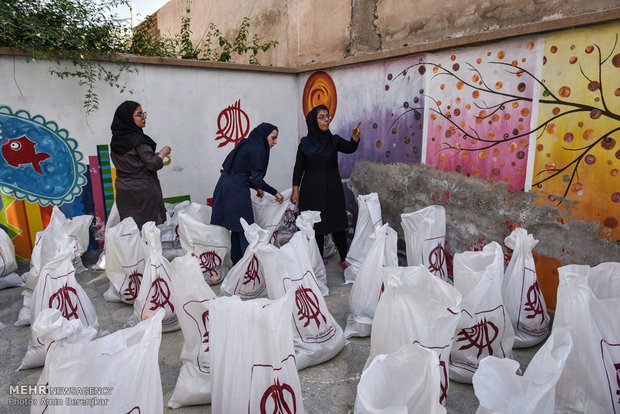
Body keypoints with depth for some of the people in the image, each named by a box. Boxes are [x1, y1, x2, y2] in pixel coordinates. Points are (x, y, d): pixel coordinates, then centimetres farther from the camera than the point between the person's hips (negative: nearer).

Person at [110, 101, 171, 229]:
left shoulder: (115, 140, 9)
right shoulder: (138, 139, -15)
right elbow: (153, 164, -15)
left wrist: (154, 156, 19)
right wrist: (163, 152, 2)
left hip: (123, 192, 7)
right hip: (143, 191, -7)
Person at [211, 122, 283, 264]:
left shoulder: (246, 145, 17)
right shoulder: (257, 149, -10)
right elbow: (257, 179, -13)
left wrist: (256, 187, 20)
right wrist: (275, 193, -3)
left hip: (224, 186, 9)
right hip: (237, 190, -9)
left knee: (237, 229, 15)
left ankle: (237, 263, 23)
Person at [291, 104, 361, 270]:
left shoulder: (334, 140, 2)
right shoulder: (305, 143, 0)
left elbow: (349, 149, -18)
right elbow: (298, 168, 3)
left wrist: (355, 137, -38)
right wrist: (295, 190, -3)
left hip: (333, 190, 1)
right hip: (312, 191, -1)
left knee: (338, 225, 1)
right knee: (316, 227, 4)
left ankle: (344, 259, 11)